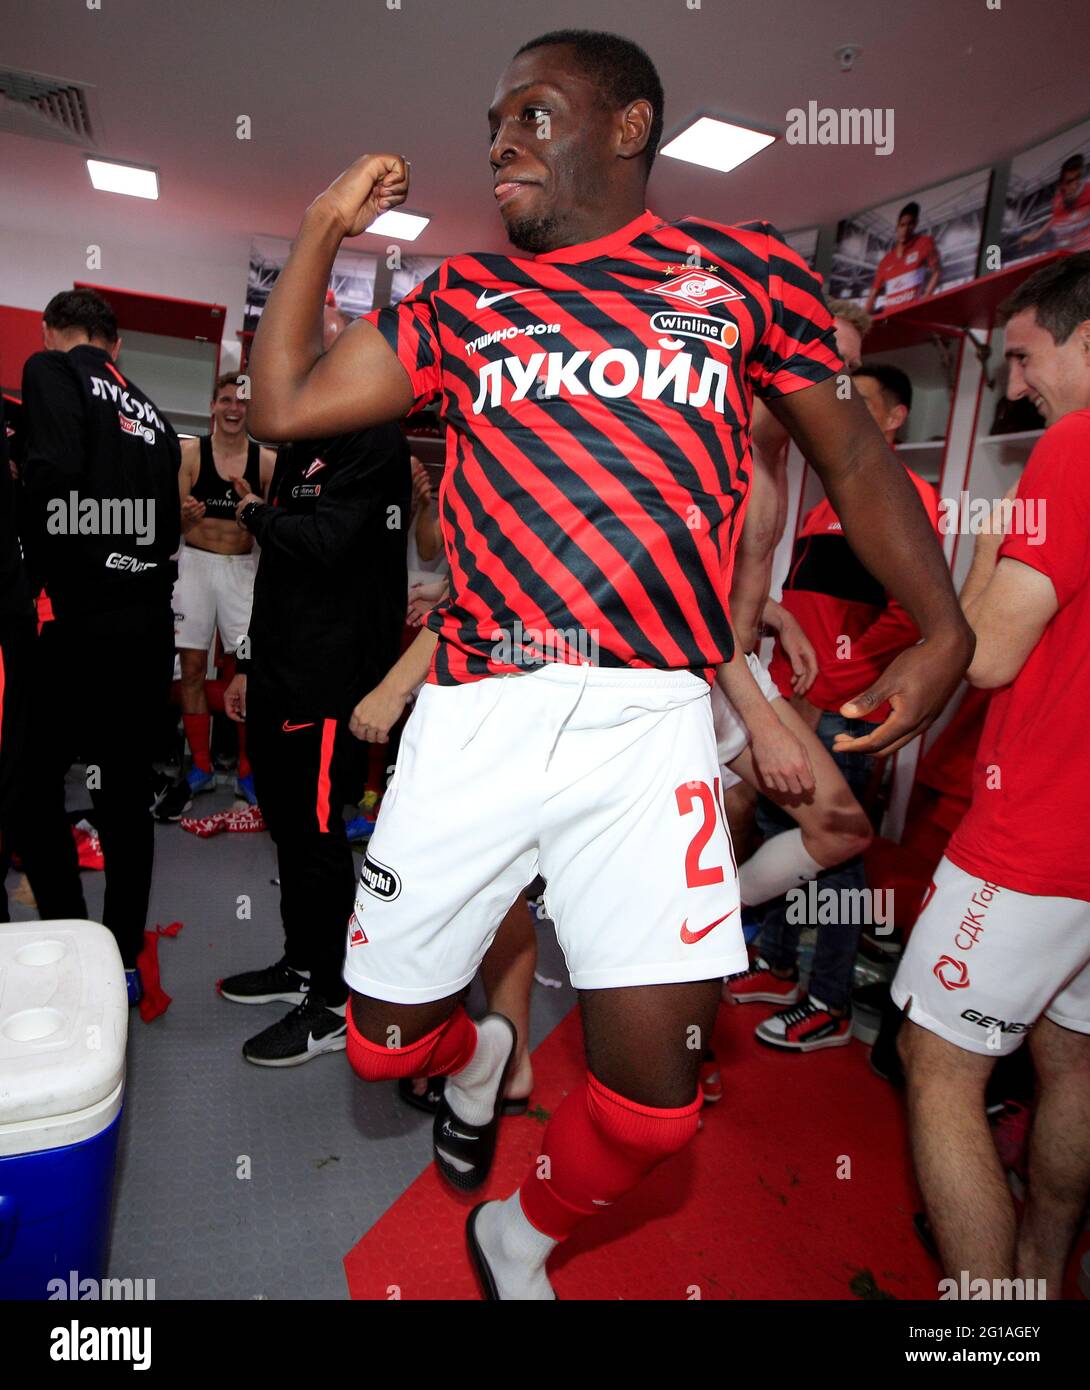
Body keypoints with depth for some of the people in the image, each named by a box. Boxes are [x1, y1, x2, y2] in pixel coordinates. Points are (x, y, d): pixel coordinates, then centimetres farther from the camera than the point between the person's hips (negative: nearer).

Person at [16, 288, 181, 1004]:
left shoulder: (51, 371, -1)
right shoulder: (154, 414, 16)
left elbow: (52, 472, -17)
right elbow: (170, 526, 12)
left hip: (77, 620, -5)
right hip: (149, 622, 6)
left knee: (35, 784, 8)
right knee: (128, 796, 10)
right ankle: (124, 963, 18)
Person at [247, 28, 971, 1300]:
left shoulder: (741, 270, 11)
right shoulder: (460, 297, 16)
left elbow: (849, 452, 14)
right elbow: (283, 406, 14)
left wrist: (943, 629, 5)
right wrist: (323, 228, 15)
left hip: (648, 722, -1)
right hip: (474, 714, 3)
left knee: (652, 1094, -1)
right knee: (386, 1038, 11)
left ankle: (521, 1235, 34)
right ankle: (476, 1055, 48)